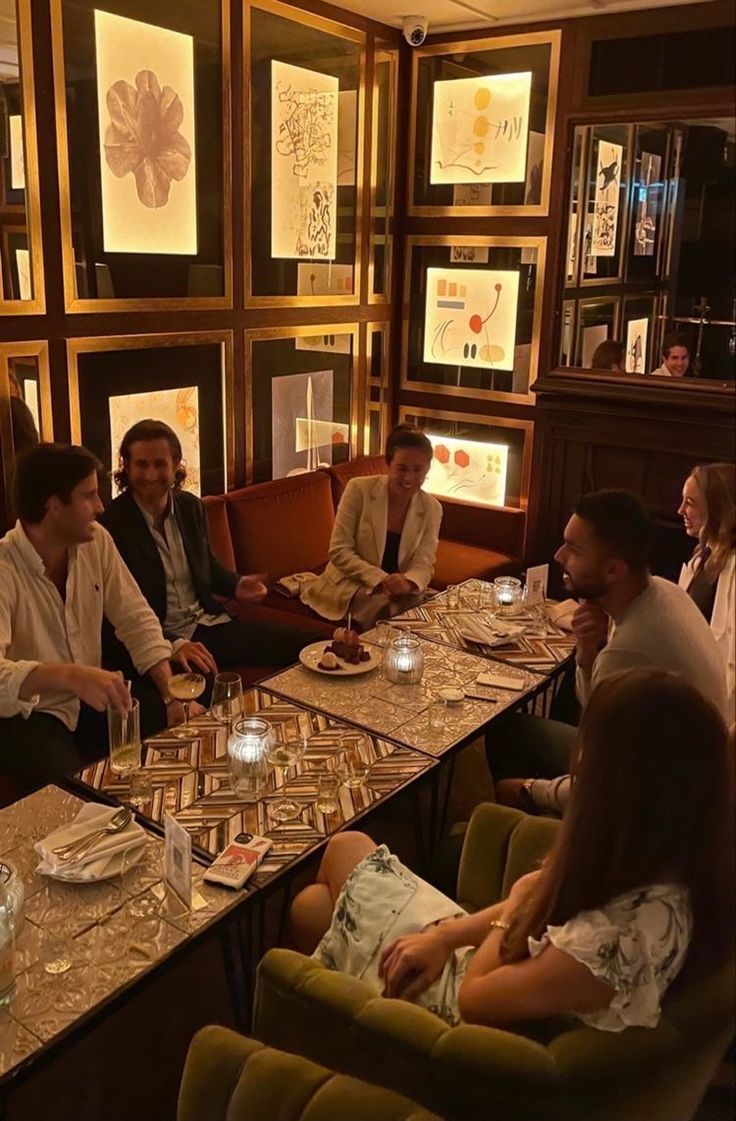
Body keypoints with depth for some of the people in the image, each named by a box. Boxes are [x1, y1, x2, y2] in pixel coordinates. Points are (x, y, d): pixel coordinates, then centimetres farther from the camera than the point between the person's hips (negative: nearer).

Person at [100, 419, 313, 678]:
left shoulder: (192, 506, 8)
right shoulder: (111, 525, -12)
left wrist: (236, 585, 3)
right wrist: (175, 644, -26)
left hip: (210, 624, 7)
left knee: (304, 646, -7)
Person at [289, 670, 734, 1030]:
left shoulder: (623, 938, -41)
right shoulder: (667, 855, -17)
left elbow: (474, 998, -27)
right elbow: (553, 900, -4)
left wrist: (518, 904, -14)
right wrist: (446, 933, -11)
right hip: (506, 968, 7)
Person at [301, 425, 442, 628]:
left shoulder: (432, 509, -1)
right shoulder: (359, 489, -11)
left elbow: (423, 565, -6)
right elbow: (339, 551, -13)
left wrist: (408, 583, -32)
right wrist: (380, 579, -26)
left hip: (397, 592, 3)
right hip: (349, 585, -3)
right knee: (387, 607, -32)